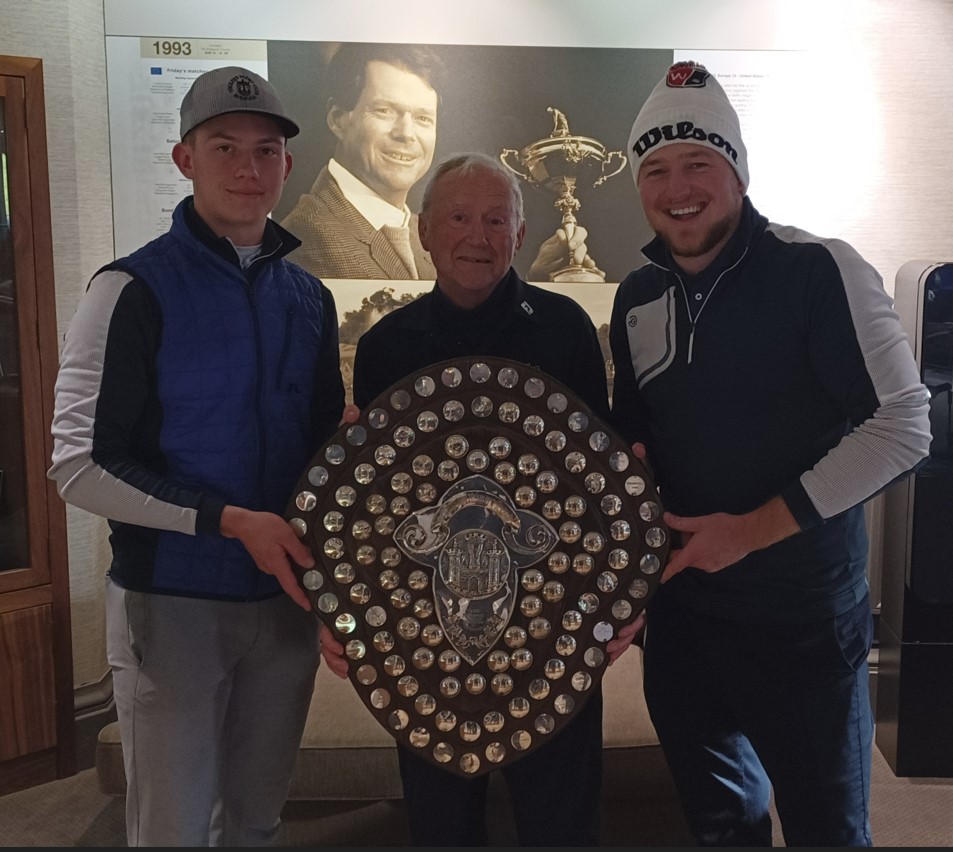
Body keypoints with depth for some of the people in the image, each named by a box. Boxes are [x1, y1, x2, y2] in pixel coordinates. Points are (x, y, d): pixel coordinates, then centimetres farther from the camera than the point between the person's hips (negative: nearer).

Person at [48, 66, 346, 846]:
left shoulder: (309, 298, 7)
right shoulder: (135, 289, -9)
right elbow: (79, 465, -13)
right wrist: (231, 520, -20)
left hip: (286, 598, 5)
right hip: (172, 601, -4)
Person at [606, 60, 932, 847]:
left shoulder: (818, 270, -13)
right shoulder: (637, 299, 4)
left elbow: (902, 428, -16)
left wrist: (756, 528, -19)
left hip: (803, 617, -4)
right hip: (679, 611, 5)